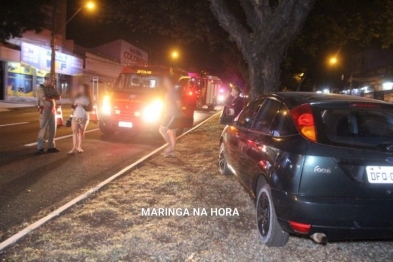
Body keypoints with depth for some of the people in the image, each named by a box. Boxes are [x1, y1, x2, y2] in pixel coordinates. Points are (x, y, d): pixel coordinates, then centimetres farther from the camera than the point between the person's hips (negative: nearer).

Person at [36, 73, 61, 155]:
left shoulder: (52, 88, 12)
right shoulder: (40, 88, -7)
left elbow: (59, 97, 2)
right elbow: (44, 98, -22)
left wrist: (49, 96, -13)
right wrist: (53, 97, -5)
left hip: (52, 110, 7)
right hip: (45, 110, -7)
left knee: (52, 129, 9)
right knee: (43, 129, -7)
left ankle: (51, 146, 17)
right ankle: (40, 148, -3)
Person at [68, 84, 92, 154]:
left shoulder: (88, 98, 2)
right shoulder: (77, 97, 13)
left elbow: (90, 108, -3)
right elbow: (72, 107, 18)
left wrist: (83, 106, -18)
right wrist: (74, 105, -5)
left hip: (84, 117, -2)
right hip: (75, 117, 2)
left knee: (81, 133, 5)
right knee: (75, 132, -11)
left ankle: (79, 147, 14)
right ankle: (74, 148, -17)